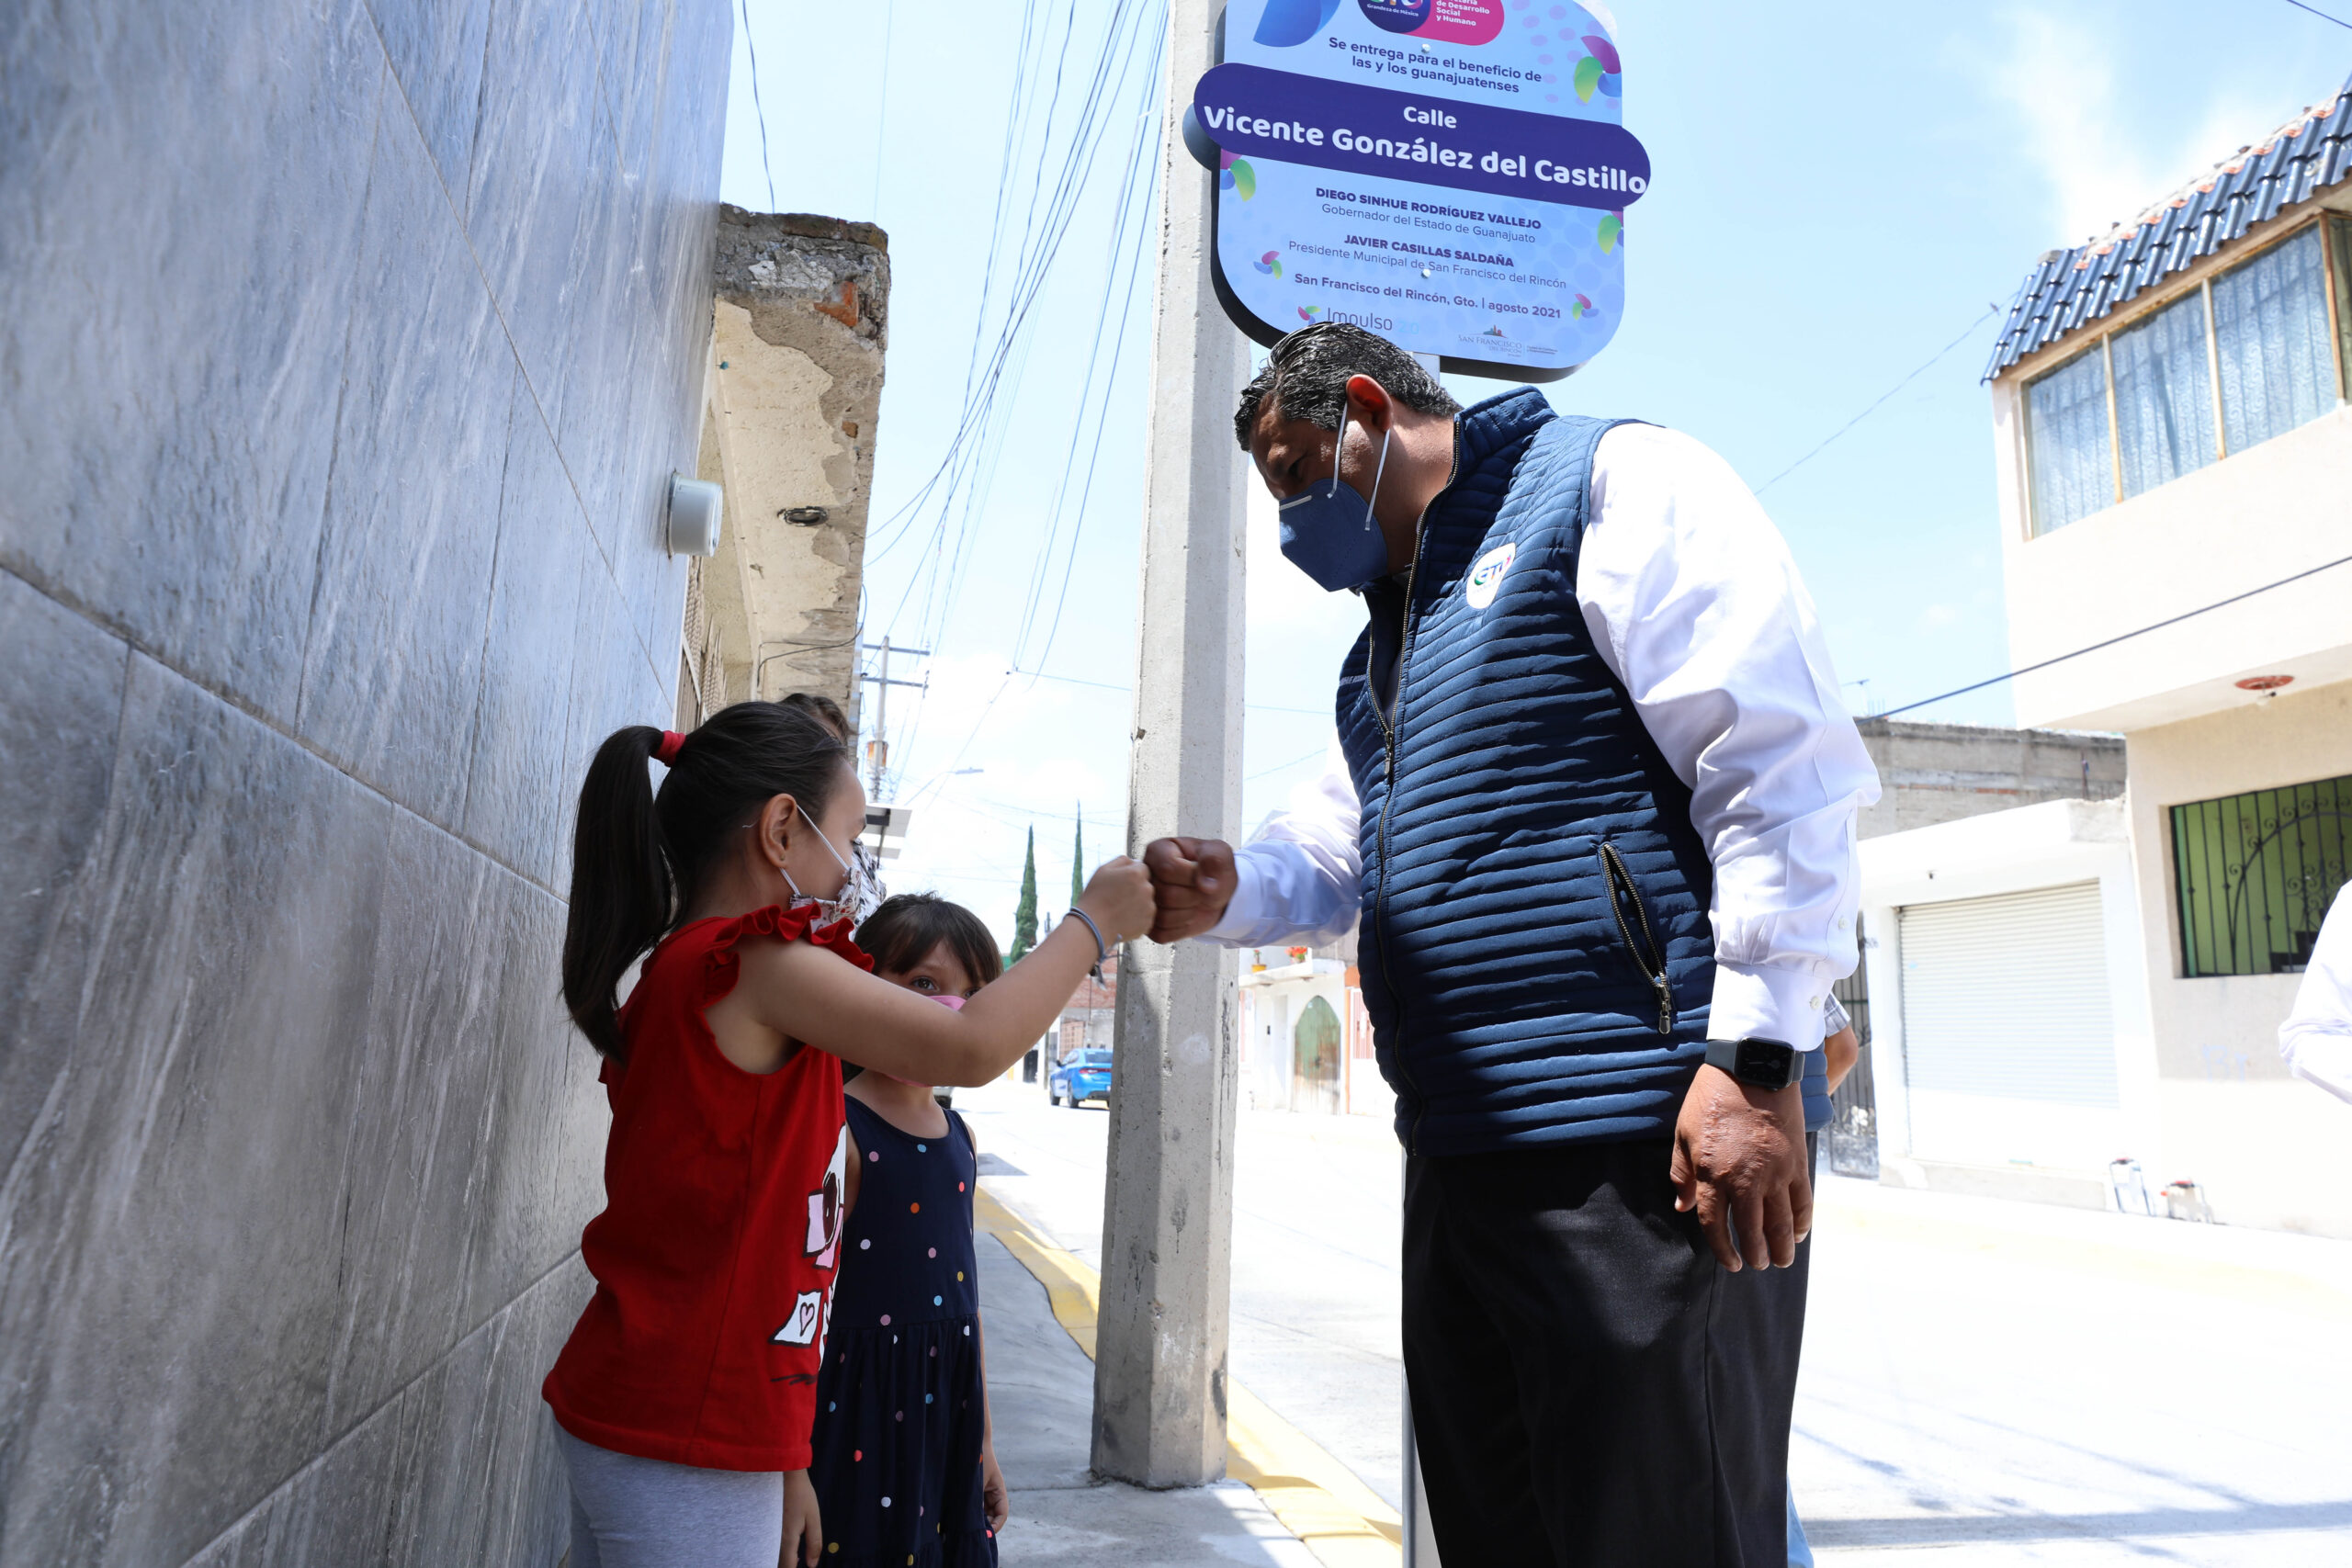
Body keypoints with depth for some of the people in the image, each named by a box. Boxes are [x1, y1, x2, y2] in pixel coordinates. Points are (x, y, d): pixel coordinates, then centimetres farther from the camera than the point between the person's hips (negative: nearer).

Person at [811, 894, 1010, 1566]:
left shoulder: (959, 1138, 6)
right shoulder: (837, 1132, -16)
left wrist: (983, 1440, 17)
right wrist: (791, 1469, -15)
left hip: (946, 1410, 7)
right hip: (861, 1411, -7)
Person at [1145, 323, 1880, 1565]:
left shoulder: (1611, 483, -2)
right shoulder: (1383, 646, 24)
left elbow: (1784, 762, -13)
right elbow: (1329, 865, 23)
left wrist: (1756, 1058, -19)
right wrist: (1222, 893, 1)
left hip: (1643, 1155, -8)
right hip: (1460, 1163, 9)